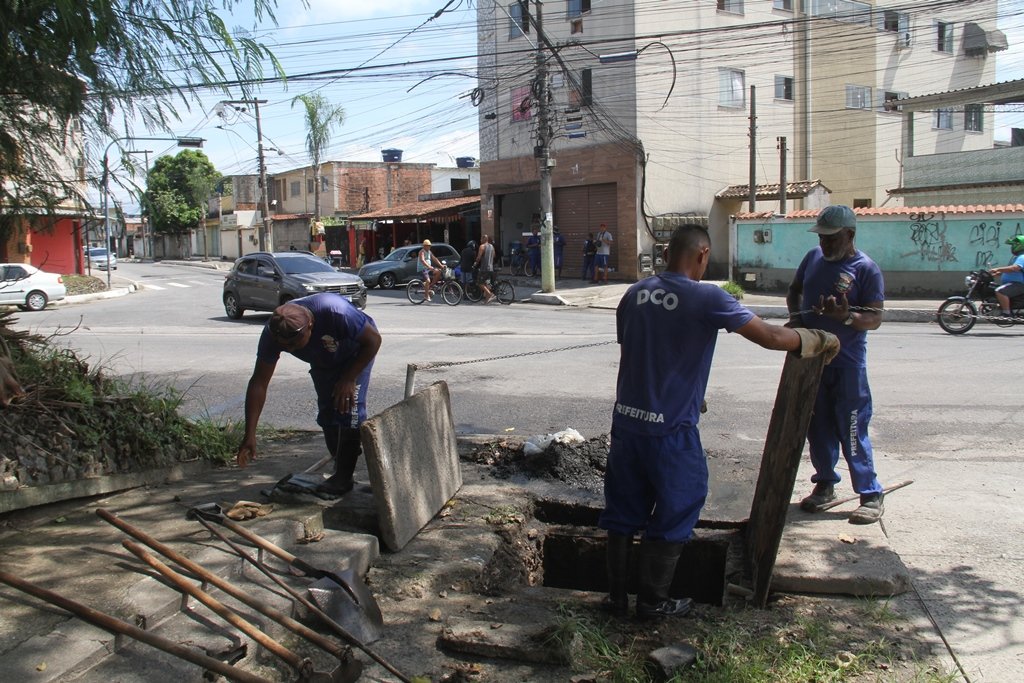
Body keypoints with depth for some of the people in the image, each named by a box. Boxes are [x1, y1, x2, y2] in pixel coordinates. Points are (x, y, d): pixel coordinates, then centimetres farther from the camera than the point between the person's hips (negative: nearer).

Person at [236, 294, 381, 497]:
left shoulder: (336, 311, -43)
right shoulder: (272, 334, -30)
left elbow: (373, 340, -27)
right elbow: (258, 383, -24)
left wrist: (349, 379, -28)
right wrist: (249, 434, -27)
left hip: (357, 353, -4)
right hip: (323, 362, 4)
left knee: (348, 406, -18)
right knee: (327, 411, 1)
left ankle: (344, 477, -12)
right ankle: (340, 472, 20)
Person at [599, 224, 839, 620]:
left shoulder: (635, 294, 4)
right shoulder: (706, 298, -13)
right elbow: (770, 337, -12)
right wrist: (816, 341, 6)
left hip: (626, 421, 6)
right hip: (670, 429, -6)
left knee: (622, 512, 16)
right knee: (672, 515, 12)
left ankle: (616, 596, 25)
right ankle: (653, 602, 22)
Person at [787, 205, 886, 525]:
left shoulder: (866, 268, -10)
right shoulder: (813, 257, 6)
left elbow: (875, 318, -15)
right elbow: (794, 291, 20)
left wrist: (846, 317, -35)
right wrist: (795, 316, 0)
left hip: (847, 363, -6)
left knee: (852, 430, -5)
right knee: (817, 425, 13)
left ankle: (871, 495, 6)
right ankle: (825, 484, 28)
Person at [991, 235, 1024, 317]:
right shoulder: (1016, 257, 21)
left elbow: (1014, 268, -32)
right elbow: (1008, 269, 29)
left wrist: (998, 269, -34)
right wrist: (996, 273, 15)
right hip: (1010, 282, 12)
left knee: (999, 291, -35)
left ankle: (1007, 314, -31)